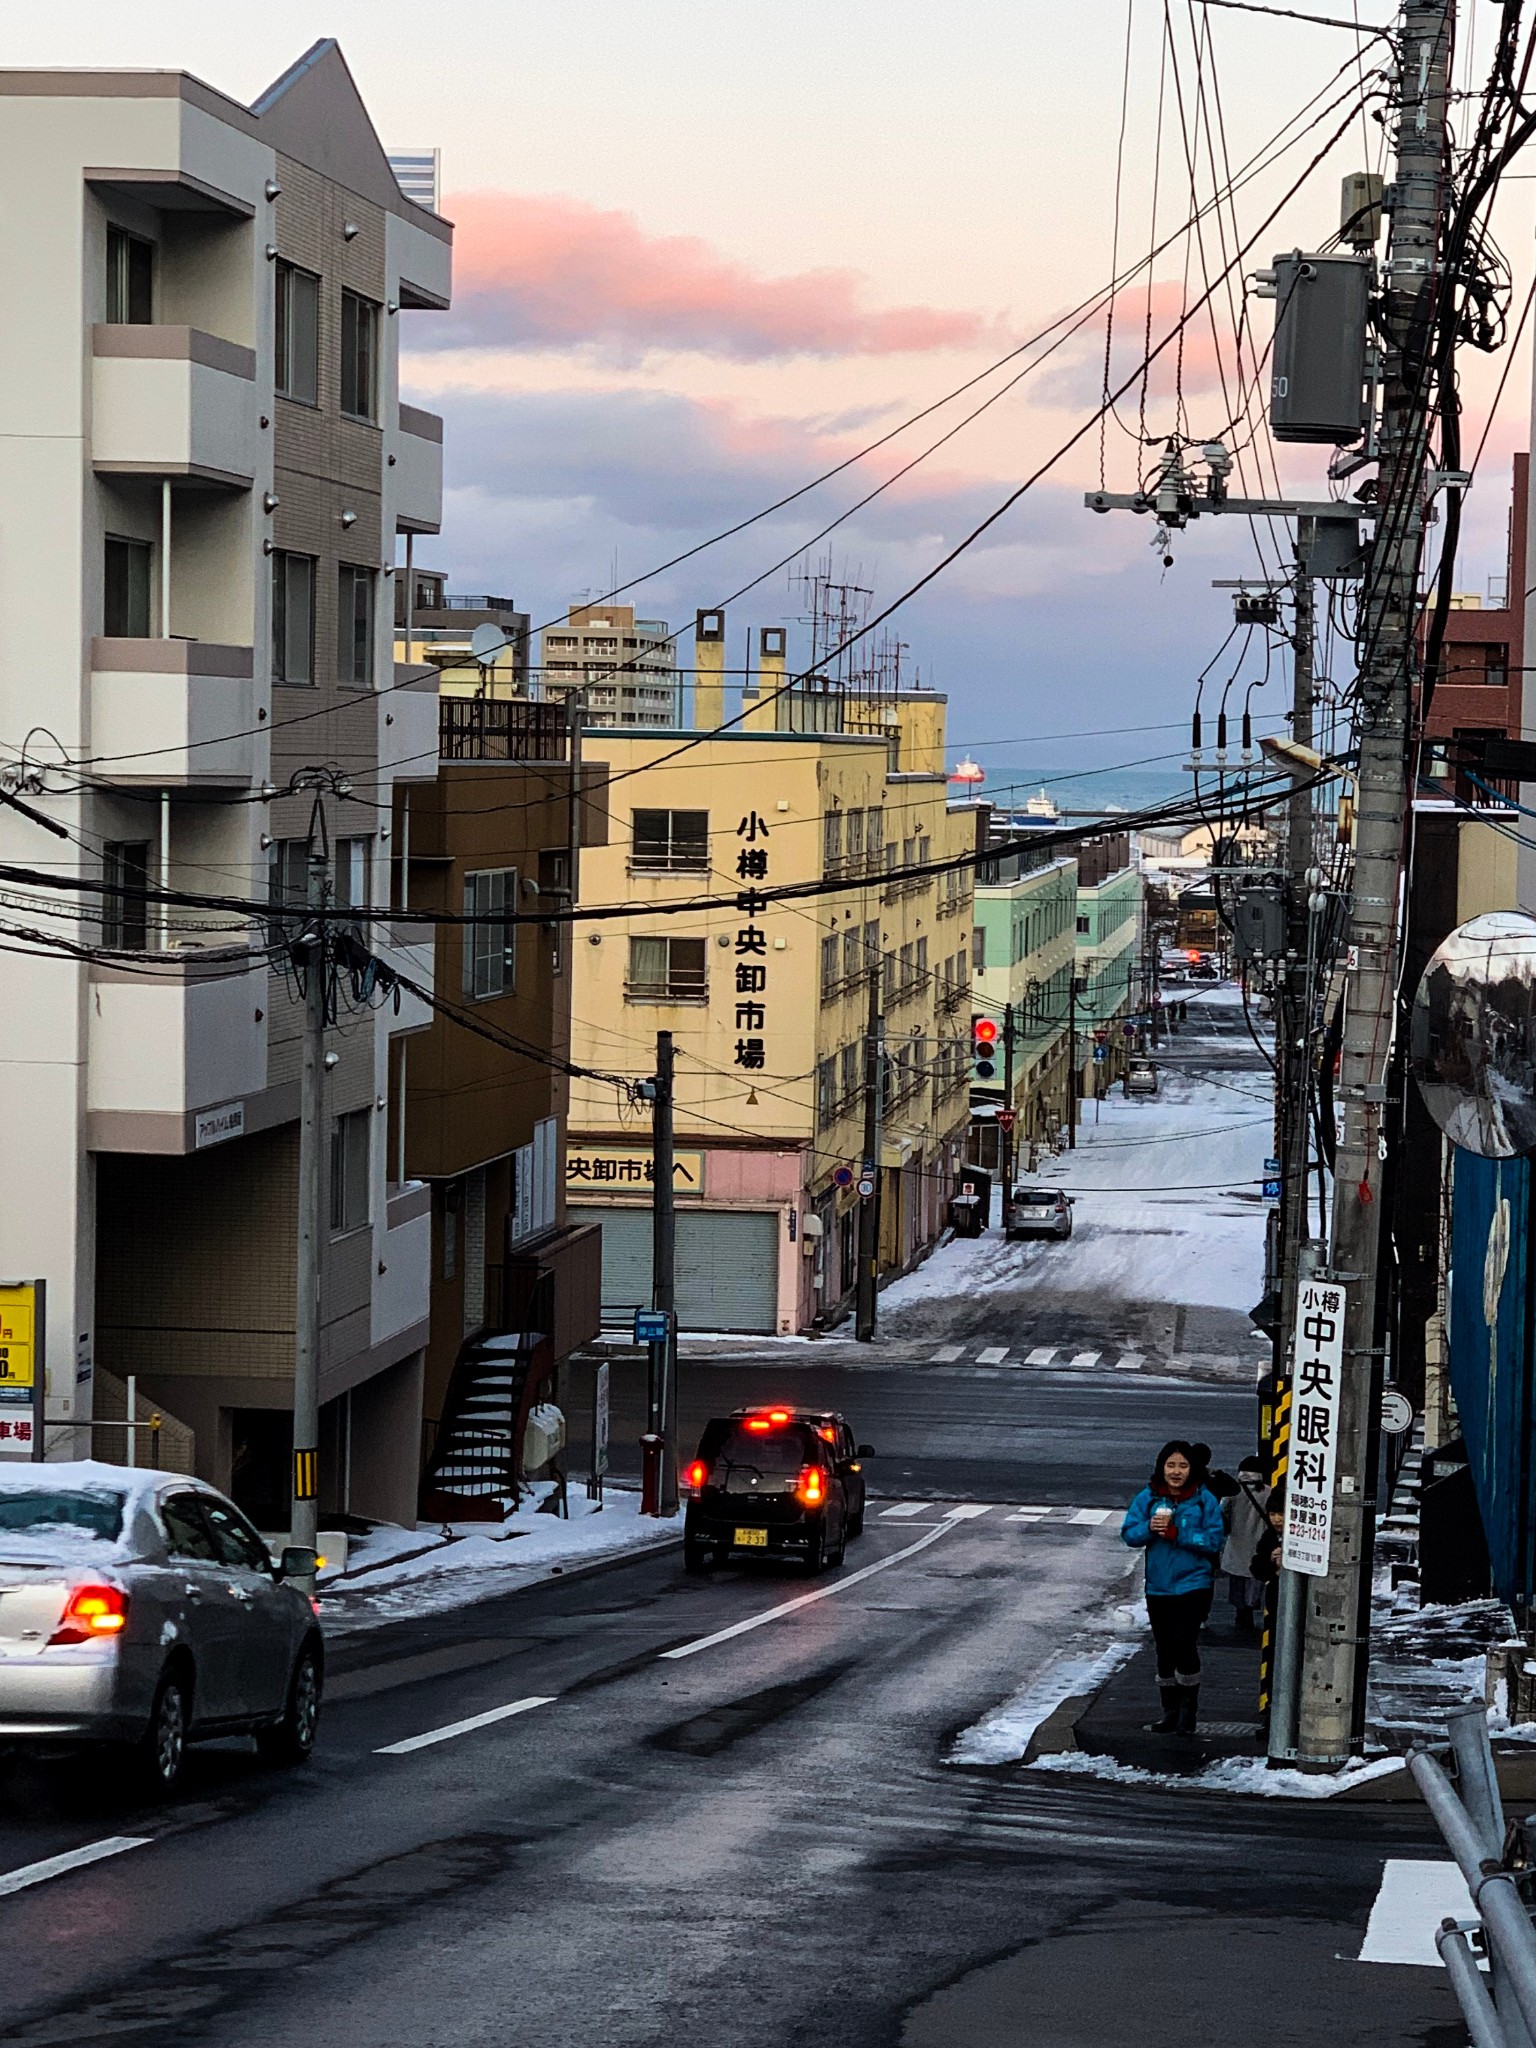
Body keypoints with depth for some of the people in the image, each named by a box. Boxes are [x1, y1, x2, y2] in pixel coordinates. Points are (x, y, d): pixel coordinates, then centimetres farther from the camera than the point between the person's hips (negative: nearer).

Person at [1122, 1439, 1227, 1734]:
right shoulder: (1148, 1497, 2)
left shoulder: (1204, 1499, -5)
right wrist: (1149, 1528, -21)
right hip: (1158, 1586, 4)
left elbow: (1215, 1540, -11)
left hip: (1193, 1585, -4)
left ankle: (1189, 1709, 2)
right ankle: (1171, 1712, 24)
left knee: (1183, 1643, -15)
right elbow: (1129, 1533, 0)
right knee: (1164, 1650, 12)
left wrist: (1176, 1534, -20)